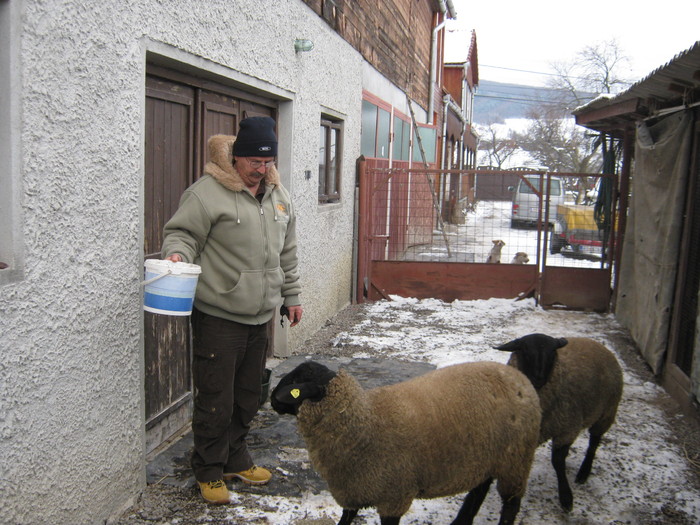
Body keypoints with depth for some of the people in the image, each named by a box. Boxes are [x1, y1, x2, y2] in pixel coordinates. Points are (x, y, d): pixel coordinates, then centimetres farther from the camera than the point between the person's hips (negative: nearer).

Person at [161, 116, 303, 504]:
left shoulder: (278, 195, 13)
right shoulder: (208, 192, -10)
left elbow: (287, 254, 19)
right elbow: (182, 232, -8)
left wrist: (291, 296, 20)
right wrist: (177, 254, -30)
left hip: (260, 316, 7)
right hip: (218, 317, -6)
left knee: (248, 396, 17)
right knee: (216, 399, 2)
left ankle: (235, 459, 35)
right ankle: (209, 471, 21)